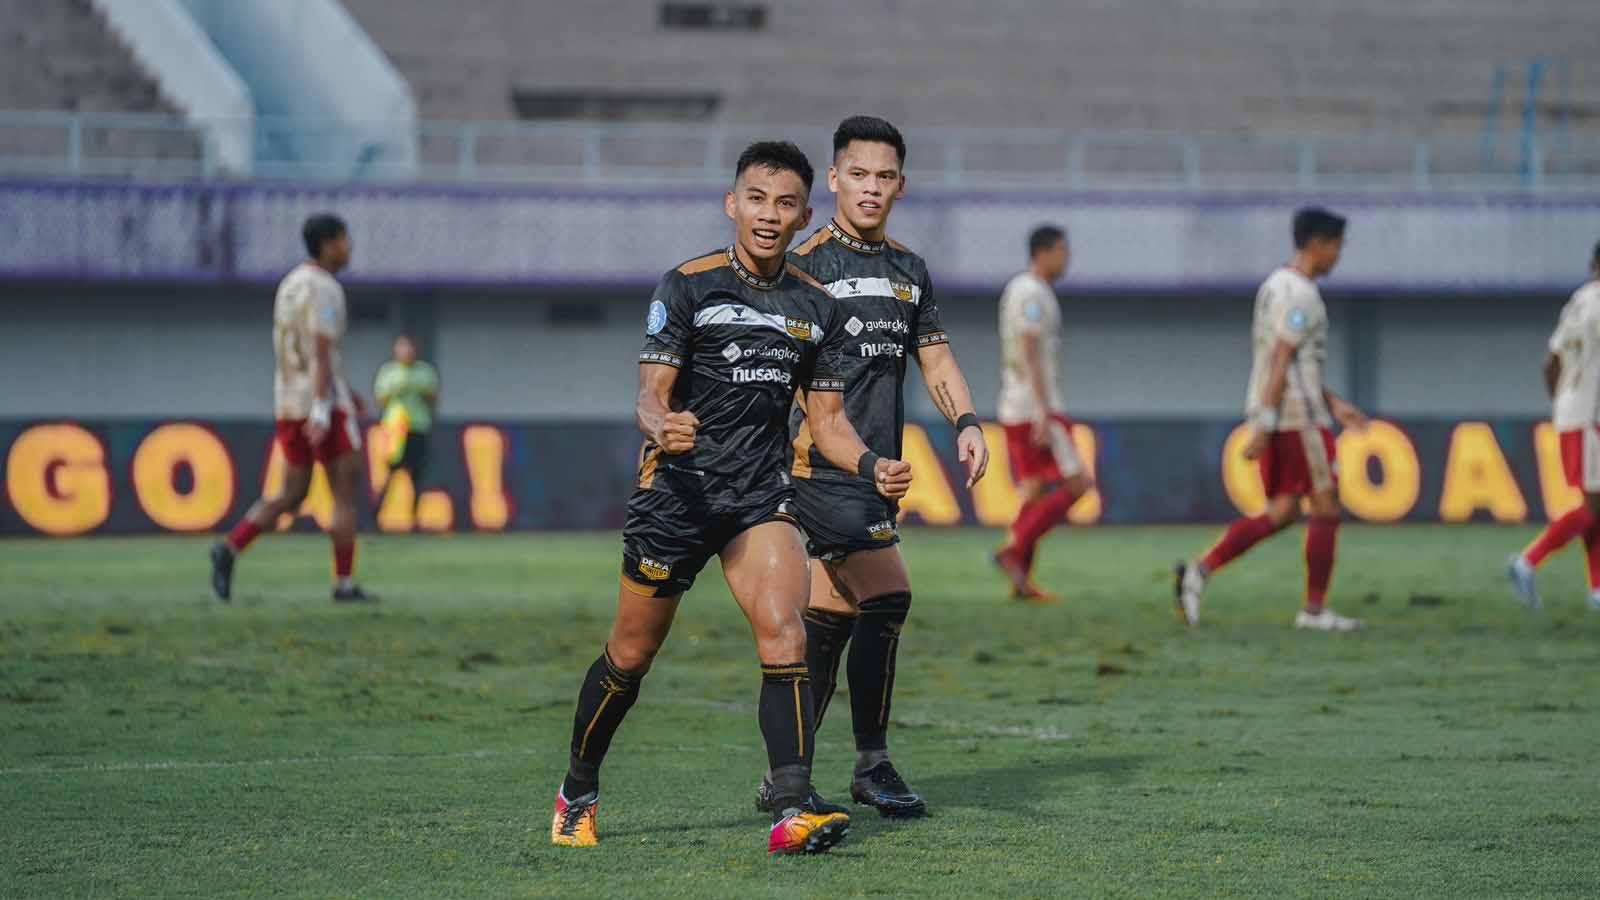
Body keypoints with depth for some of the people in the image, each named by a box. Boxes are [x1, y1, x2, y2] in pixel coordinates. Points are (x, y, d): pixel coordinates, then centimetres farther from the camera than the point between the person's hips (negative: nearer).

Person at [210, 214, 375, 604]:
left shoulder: (291, 284, 17)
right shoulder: (324, 288, -13)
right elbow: (321, 350, -23)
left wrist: (343, 390, 31)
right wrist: (322, 408, -29)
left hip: (288, 403, 8)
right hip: (323, 400, -8)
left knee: (291, 495, 11)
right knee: (346, 491, 0)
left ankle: (230, 548, -8)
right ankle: (345, 584, 0)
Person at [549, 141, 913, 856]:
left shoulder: (816, 307, 6)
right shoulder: (687, 286, -6)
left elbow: (827, 419, 11)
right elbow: (649, 397, -11)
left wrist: (871, 466, -9)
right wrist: (661, 427, -34)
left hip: (761, 496, 2)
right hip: (678, 493, -2)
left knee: (783, 631, -20)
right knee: (630, 656, 7)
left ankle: (792, 811, -24)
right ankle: (578, 792, 30)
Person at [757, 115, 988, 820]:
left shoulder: (908, 269, 16)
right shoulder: (806, 264, -5)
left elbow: (935, 359, 21)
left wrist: (966, 423, 5)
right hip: (821, 465, -7)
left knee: (830, 619, 9)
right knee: (887, 596, -17)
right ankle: (872, 764, -7)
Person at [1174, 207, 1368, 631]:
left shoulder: (1275, 286, 18)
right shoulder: (1300, 294, -13)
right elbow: (1281, 362, -20)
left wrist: (1334, 404, 24)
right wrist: (1265, 425, -24)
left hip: (1272, 416, 9)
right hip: (1299, 416, -9)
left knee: (1282, 512, 9)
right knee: (1326, 508, 0)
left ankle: (1201, 569, -5)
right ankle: (1314, 609, 4)